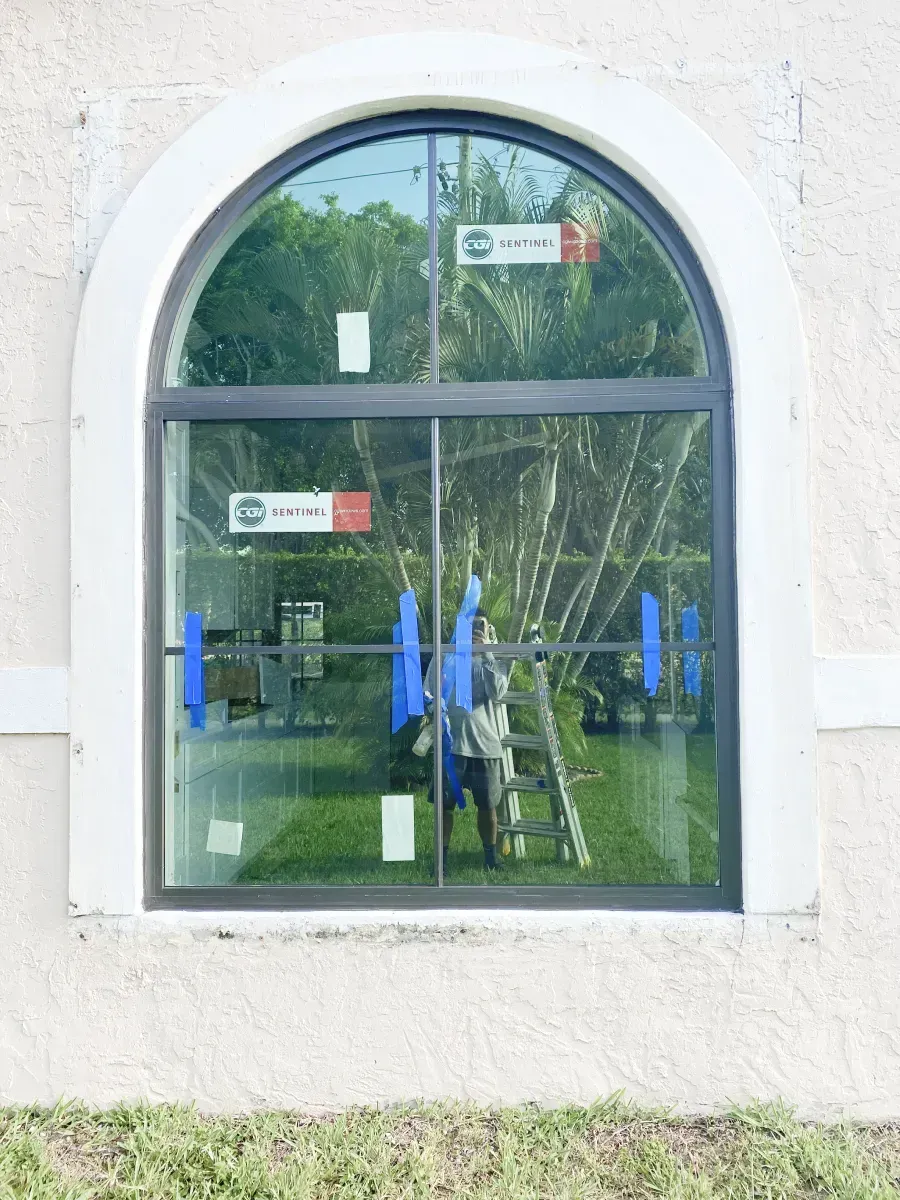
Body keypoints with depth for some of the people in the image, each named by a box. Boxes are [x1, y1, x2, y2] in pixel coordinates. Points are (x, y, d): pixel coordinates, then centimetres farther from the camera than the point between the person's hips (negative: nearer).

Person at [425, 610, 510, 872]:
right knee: (445, 804, 4)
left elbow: (497, 693, -12)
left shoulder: (495, 660, 6)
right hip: (450, 743, 0)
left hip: (484, 743, 0)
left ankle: (490, 856, 25)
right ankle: (442, 857, 17)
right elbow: (428, 694, 8)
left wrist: (486, 653, -12)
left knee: (487, 804, 8)